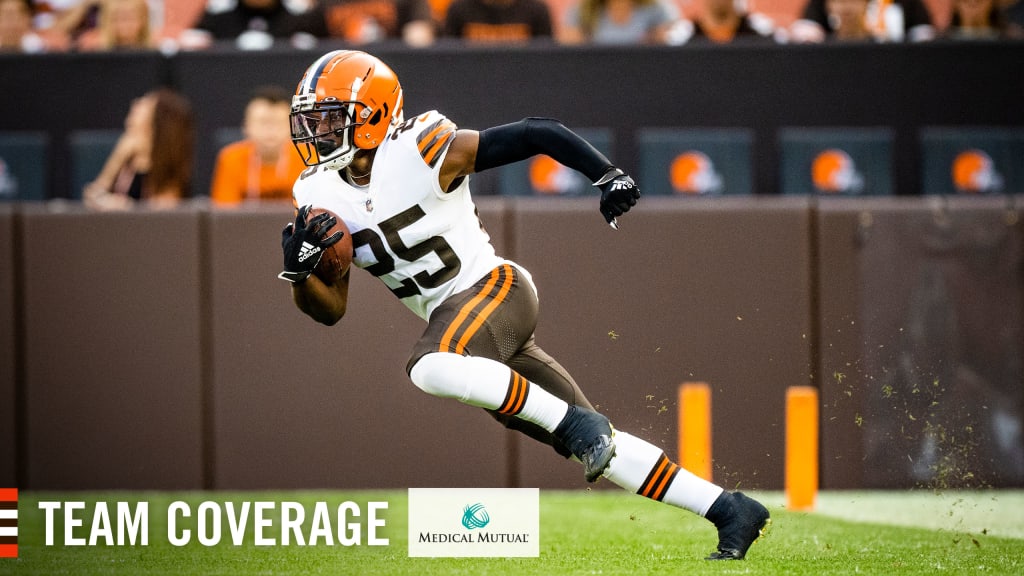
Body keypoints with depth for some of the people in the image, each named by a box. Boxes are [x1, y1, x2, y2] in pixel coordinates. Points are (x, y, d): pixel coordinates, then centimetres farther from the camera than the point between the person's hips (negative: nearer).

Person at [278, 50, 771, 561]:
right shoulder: (322, 199, 4)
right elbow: (330, 309, 6)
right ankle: (730, 510, 11)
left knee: (431, 369, -37)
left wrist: (606, 174, -20)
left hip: (494, 287, -7)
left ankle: (573, 422, -21)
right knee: (595, 444, 5)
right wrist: (297, 270, -14)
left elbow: (535, 134, -12)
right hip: (455, 318, 7)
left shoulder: (420, 152, -14)